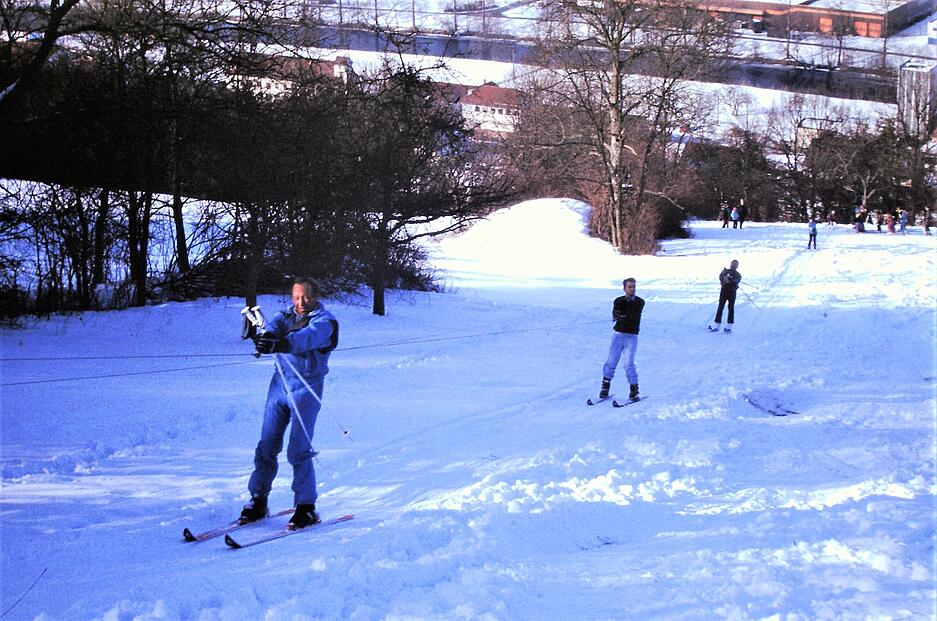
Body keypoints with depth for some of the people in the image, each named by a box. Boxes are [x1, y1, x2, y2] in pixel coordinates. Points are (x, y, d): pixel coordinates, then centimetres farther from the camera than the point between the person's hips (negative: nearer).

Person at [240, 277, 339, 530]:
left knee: (299, 450, -9)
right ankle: (258, 502, 15)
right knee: (267, 445, 5)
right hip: (280, 383, 5)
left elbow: (307, 337, -29)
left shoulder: (325, 321, -8)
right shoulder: (288, 313, 10)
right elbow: (276, 324, -12)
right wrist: (266, 335, -37)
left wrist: (279, 344, -48)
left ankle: (306, 507, 1)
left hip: (307, 387, -5)